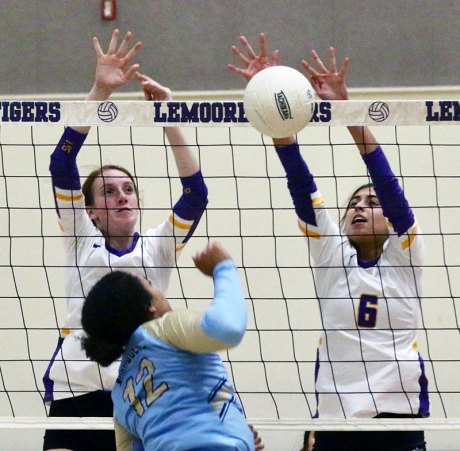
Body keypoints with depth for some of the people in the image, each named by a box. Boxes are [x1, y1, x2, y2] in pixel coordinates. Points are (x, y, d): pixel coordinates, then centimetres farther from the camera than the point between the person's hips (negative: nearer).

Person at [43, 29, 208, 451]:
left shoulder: (158, 247, 12)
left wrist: (169, 119, -7)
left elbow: (196, 195, -1)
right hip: (75, 396, 0)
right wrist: (99, 92, -9)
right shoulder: (81, 238, 11)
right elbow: (62, 166, -1)